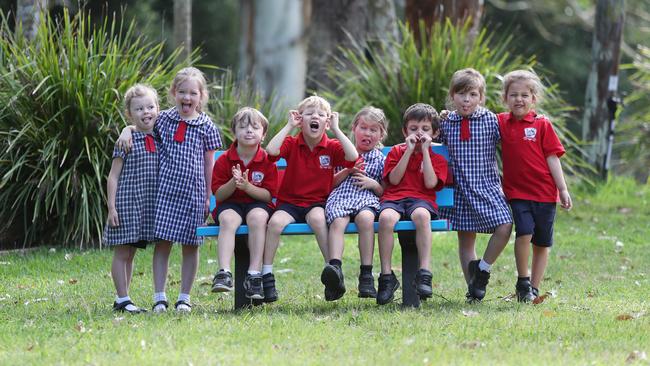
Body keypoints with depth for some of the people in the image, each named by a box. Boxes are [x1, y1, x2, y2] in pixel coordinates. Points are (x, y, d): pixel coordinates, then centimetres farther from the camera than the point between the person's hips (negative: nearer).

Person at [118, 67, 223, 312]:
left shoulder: (206, 127, 2)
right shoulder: (163, 119, 5)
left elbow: (209, 164, 5)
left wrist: (208, 197, 3)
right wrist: (127, 130, -5)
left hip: (193, 192, -1)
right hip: (165, 189, 1)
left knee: (190, 245, 5)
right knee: (162, 242, -1)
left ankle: (184, 297, 13)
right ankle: (159, 297, 3)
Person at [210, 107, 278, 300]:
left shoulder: (267, 161, 0)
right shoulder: (224, 160, 2)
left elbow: (269, 195, -4)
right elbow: (218, 195, 0)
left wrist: (247, 186, -21)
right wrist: (233, 183, -20)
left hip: (258, 203, 0)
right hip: (230, 204, 0)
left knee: (257, 217, -35)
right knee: (228, 219, -34)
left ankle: (254, 274, -36)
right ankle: (224, 272, -46)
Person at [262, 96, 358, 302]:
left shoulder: (332, 147, 4)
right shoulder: (292, 144, 3)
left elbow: (353, 157, -17)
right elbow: (271, 150, -18)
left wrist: (336, 129, -11)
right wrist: (289, 126, -11)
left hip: (318, 202, -1)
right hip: (289, 202, 1)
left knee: (317, 218, -36)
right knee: (276, 221, -30)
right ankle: (266, 274, -20)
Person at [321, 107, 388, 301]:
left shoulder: (381, 160, 22)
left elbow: (386, 192, 20)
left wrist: (373, 184, 1)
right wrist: (348, 171, 4)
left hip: (367, 198, -1)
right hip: (339, 197, 1)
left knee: (366, 218, -37)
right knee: (338, 221, -35)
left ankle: (366, 276, -38)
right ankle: (335, 267, -55)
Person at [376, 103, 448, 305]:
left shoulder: (437, 159, 18)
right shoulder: (396, 151, 20)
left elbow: (430, 183, -2)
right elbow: (394, 179, 3)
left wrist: (425, 151, 1)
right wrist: (409, 150, 2)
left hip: (422, 199, -1)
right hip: (394, 198, 1)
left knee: (421, 215, -40)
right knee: (386, 217, -36)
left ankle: (424, 274, -43)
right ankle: (387, 276, -31)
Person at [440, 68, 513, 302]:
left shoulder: (491, 120, -2)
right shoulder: (445, 123, 4)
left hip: (487, 187, -2)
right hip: (460, 189, 2)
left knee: (504, 226, -21)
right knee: (465, 238, 7)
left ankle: (482, 270, -1)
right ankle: (472, 287, 17)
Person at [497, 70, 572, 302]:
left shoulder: (542, 125, -1)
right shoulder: (501, 122, 6)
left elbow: (552, 158, 0)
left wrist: (563, 190, -3)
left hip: (545, 193, 0)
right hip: (517, 191, 0)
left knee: (542, 243, 6)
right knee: (524, 233, -19)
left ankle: (534, 289, 18)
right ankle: (523, 282, -1)